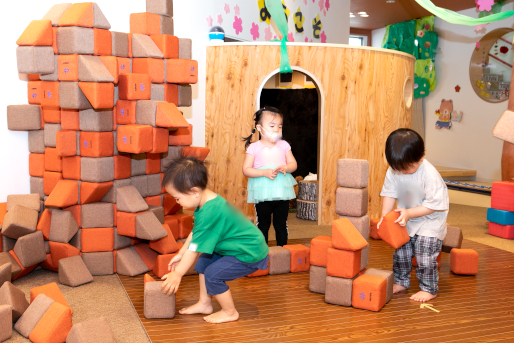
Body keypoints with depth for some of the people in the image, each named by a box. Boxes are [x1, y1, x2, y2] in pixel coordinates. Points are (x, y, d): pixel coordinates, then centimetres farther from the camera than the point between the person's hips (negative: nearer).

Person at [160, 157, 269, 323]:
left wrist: (177, 274, -14)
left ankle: (230, 312, 7)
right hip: (245, 246, 11)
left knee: (213, 274, -14)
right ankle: (204, 303, 23)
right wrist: (180, 254, 20)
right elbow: (195, 234, 15)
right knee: (203, 261, 11)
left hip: (250, 254, -10)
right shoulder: (208, 201, 0)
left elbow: (195, 248, -24)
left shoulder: (210, 213, -31)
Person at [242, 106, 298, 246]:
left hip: (282, 192, 2)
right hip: (262, 194, -2)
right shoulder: (254, 147, -3)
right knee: (263, 225, 9)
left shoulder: (283, 145, 6)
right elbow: (246, 170, -8)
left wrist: (285, 168, -17)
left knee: (281, 225, 10)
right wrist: (264, 172, -21)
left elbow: (293, 164, 6)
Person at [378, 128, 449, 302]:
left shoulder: (430, 175, -28)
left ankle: (429, 289, 14)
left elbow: (433, 205, -23)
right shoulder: (393, 171, -14)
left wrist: (409, 213, -29)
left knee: (425, 256, -4)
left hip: (430, 222, -5)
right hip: (405, 222, 5)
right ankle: (401, 282, 30)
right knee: (400, 252, 10)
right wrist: (385, 216, -18)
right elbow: (389, 194, -5)